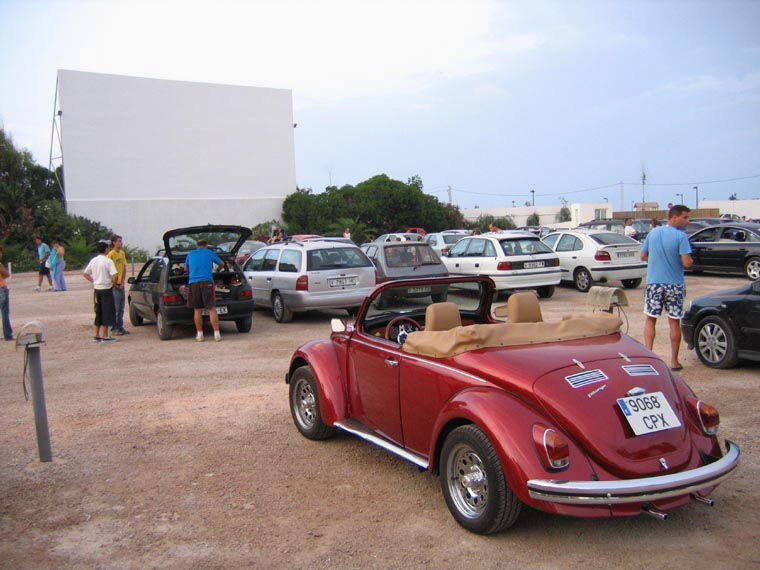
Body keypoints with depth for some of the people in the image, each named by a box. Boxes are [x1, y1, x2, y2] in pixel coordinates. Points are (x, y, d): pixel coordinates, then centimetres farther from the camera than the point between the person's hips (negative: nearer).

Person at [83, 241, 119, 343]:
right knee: (107, 312, 0)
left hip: (96, 289, 7)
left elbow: (85, 273, 13)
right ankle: (105, 336, 2)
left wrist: (93, 281, 15)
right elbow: (114, 275, -22)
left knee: (98, 312, 14)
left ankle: (97, 335, 18)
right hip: (106, 289, -6)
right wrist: (112, 283, -4)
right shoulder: (108, 261, -12)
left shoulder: (93, 260, 7)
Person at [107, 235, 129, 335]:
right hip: (114, 285, -7)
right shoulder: (111, 254, -11)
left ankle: (120, 327, 19)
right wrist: (114, 283, -12)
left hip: (121, 284, 7)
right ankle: (114, 328, 5)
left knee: (121, 307, 12)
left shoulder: (122, 253, 11)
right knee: (115, 307, -2)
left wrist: (123, 282, 2)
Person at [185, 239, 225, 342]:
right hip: (207, 282, -2)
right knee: (211, 309, -2)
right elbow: (222, 264, 24)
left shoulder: (190, 254, 17)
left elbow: (186, 269, 32)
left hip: (193, 283, 2)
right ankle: (217, 334, -5)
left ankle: (199, 334, 10)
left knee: (197, 310, 8)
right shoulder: (210, 253, 11)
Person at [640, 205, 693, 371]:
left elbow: (643, 256, 10)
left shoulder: (653, 232, 4)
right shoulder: (681, 236, -12)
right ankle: (674, 361, 12)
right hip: (674, 285, -3)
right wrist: (691, 261, 3)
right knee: (674, 322, 7)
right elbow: (687, 263, -18)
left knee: (650, 319, 11)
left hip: (654, 283, 3)